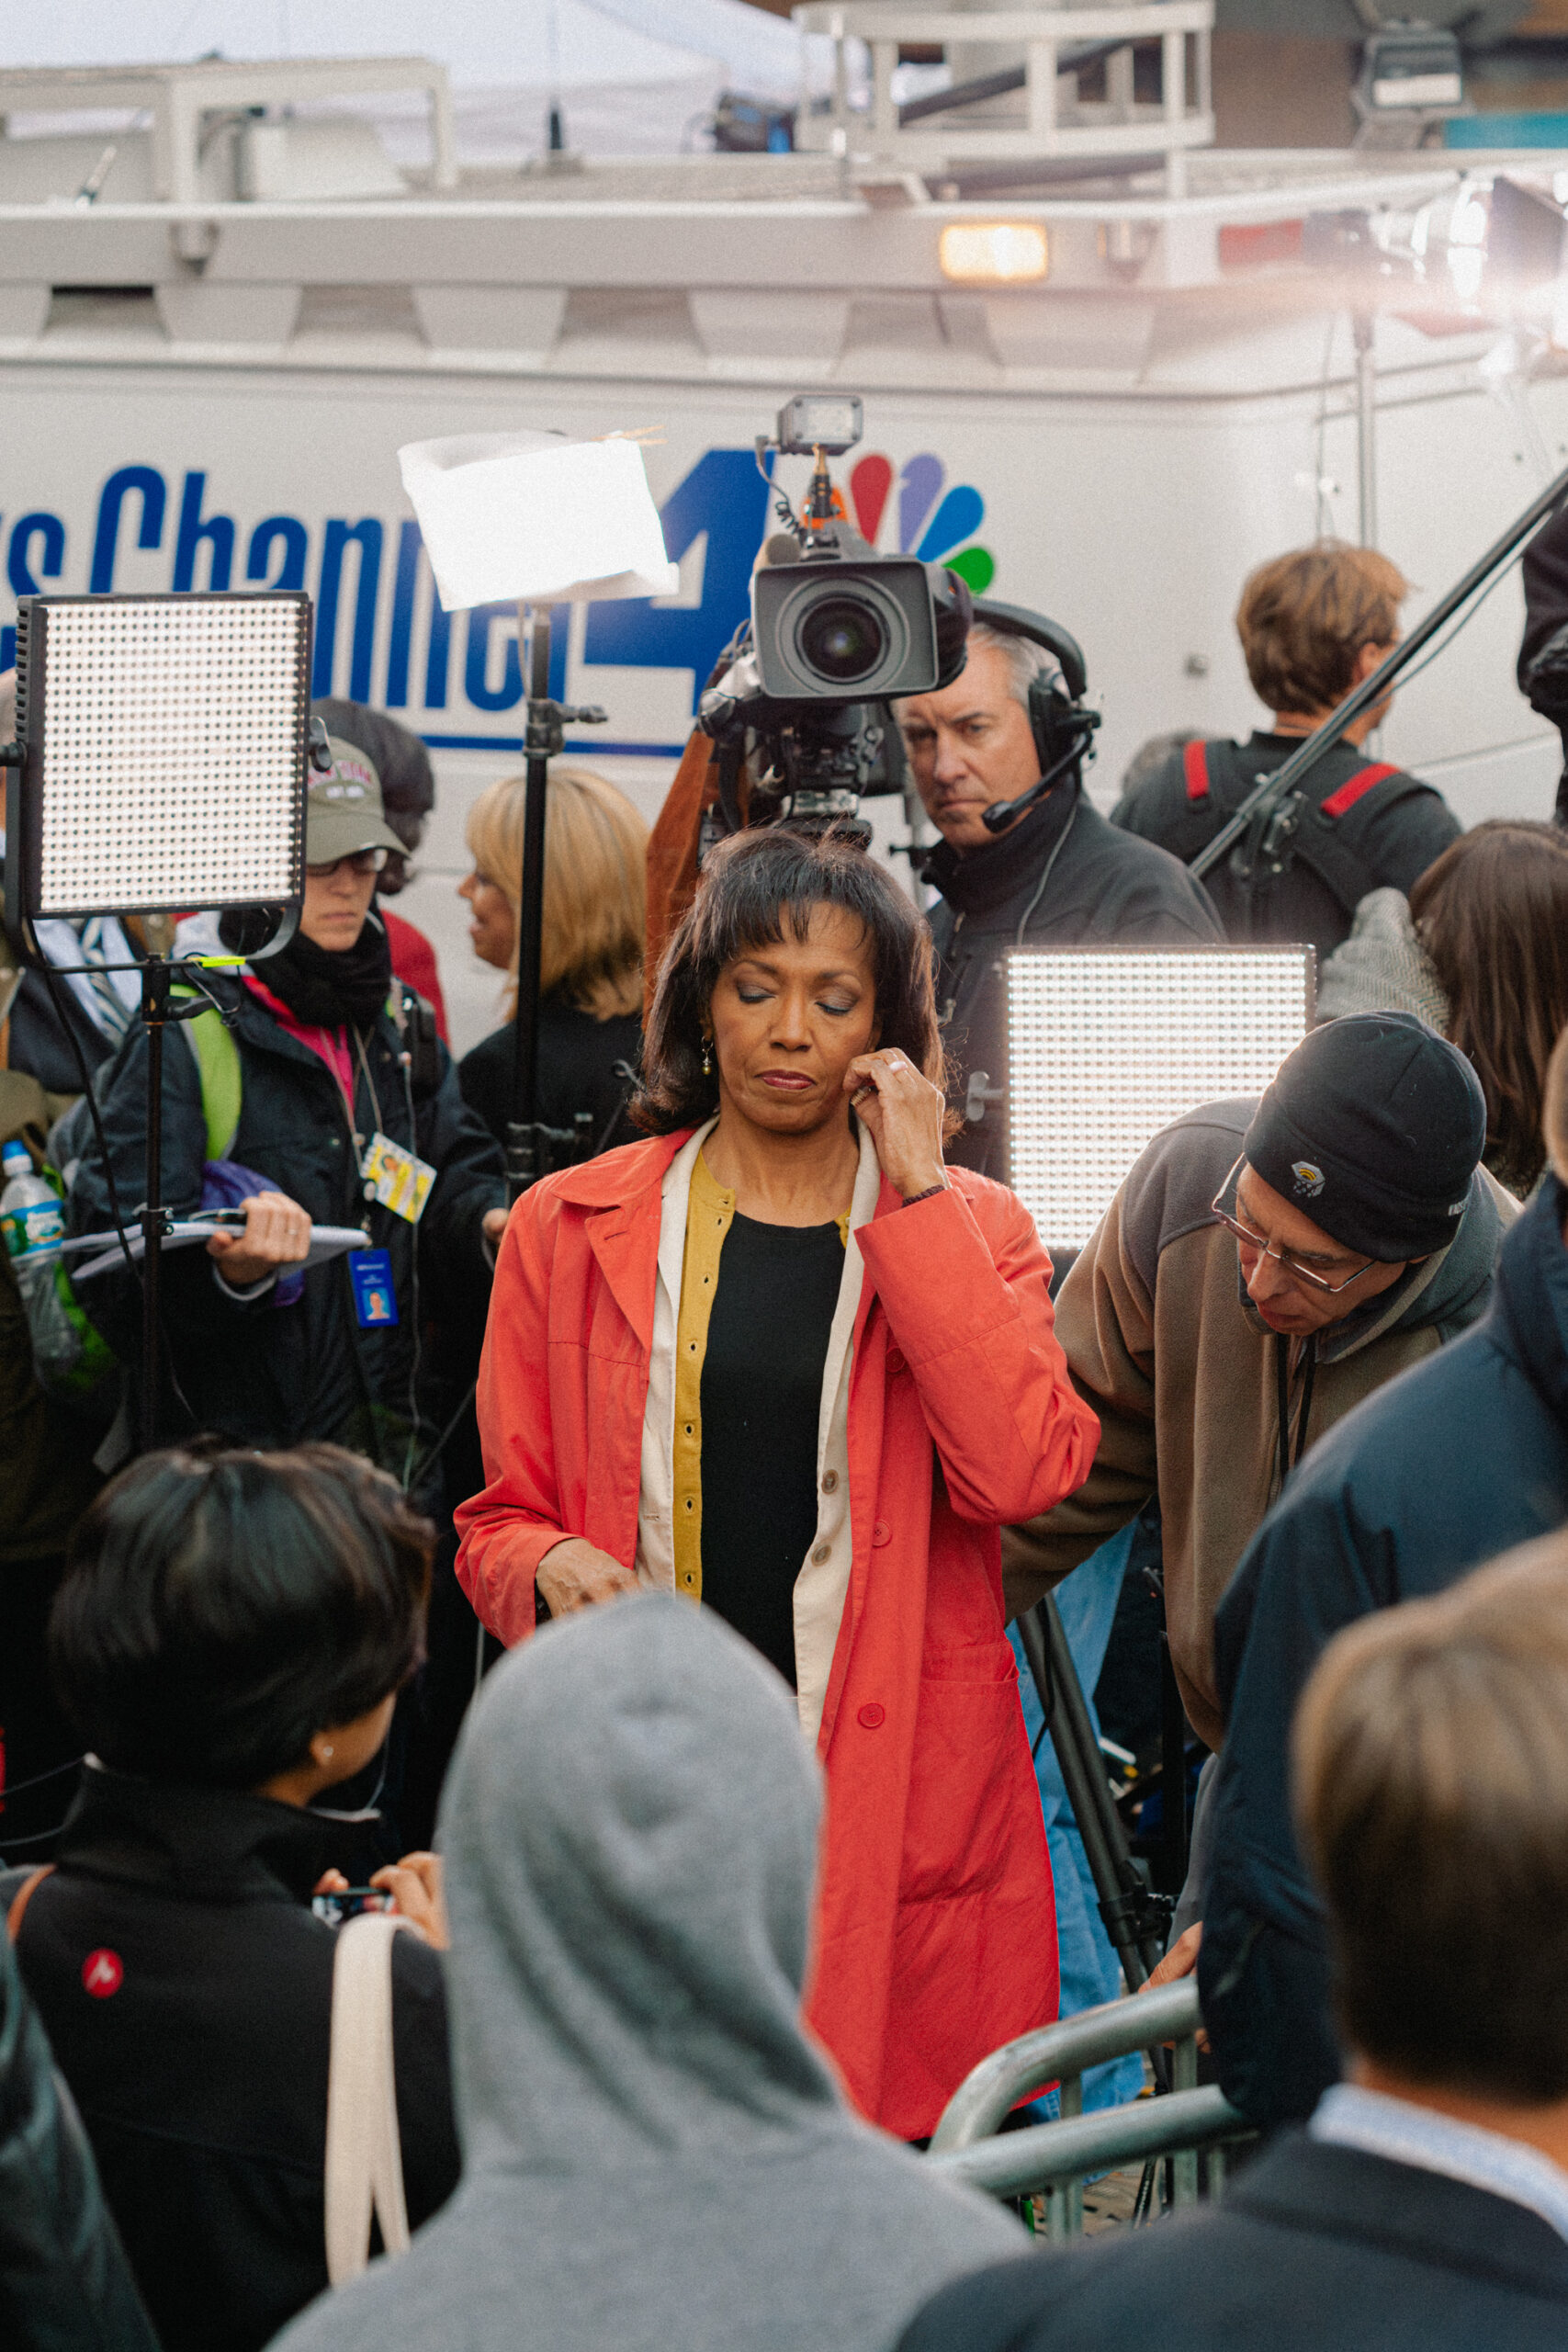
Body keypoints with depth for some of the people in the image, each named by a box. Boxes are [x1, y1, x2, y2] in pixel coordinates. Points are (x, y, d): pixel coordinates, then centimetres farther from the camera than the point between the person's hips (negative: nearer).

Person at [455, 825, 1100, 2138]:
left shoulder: (967, 1229, 9)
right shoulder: (574, 1230, 11)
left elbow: (1022, 1470, -10)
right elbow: (504, 1519, 15)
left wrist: (913, 1193, -8)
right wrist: (551, 1568, -8)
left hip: (894, 1805, 0)